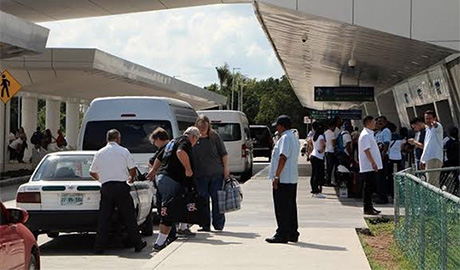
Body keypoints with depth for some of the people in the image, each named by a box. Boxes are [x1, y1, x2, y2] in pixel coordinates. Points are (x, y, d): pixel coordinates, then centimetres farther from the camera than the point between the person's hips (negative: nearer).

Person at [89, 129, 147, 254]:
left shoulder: (99, 153, 10)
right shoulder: (123, 151, 2)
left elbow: (92, 172, 17)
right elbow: (133, 170, 1)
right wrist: (131, 178, 22)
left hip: (106, 188, 2)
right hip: (121, 187, -2)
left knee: (103, 218, 4)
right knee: (129, 217, 6)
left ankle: (99, 247, 1)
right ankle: (137, 244, 11)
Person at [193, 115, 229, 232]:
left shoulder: (215, 136, 2)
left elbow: (224, 154, 5)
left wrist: (226, 169, -1)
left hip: (216, 174, -1)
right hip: (200, 175, 1)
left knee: (216, 199, 2)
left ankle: (218, 224, 10)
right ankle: (205, 225, 12)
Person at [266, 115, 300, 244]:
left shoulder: (285, 138, -14)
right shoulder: (294, 138, 18)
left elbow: (283, 157, -22)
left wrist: (276, 176, -21)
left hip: (283, 180, -10)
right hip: (292, 179, 10)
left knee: (282, 208, -5)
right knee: (291, 207, 12)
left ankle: (282, 235, -3)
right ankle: (292, 234, 16)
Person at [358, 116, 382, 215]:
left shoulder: (369, 134, 18)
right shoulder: (365, 135, -14)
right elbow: (366, 150, -20)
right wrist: (373, 163, -23)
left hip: (371, 166, 10)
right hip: (368, 166, -10)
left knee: (369, 187, 13)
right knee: (368, 187, -6)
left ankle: (369, 207, 18)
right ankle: (367, 208, -3)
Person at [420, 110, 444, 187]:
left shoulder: (437, 126, -5)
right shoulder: (427, 129, 21)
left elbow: (437, 126, -33)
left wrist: (434, 123, -57)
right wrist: (423, 161, 26)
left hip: (435, 158, -9)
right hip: (428, 159, 9)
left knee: (431, 183, -17)